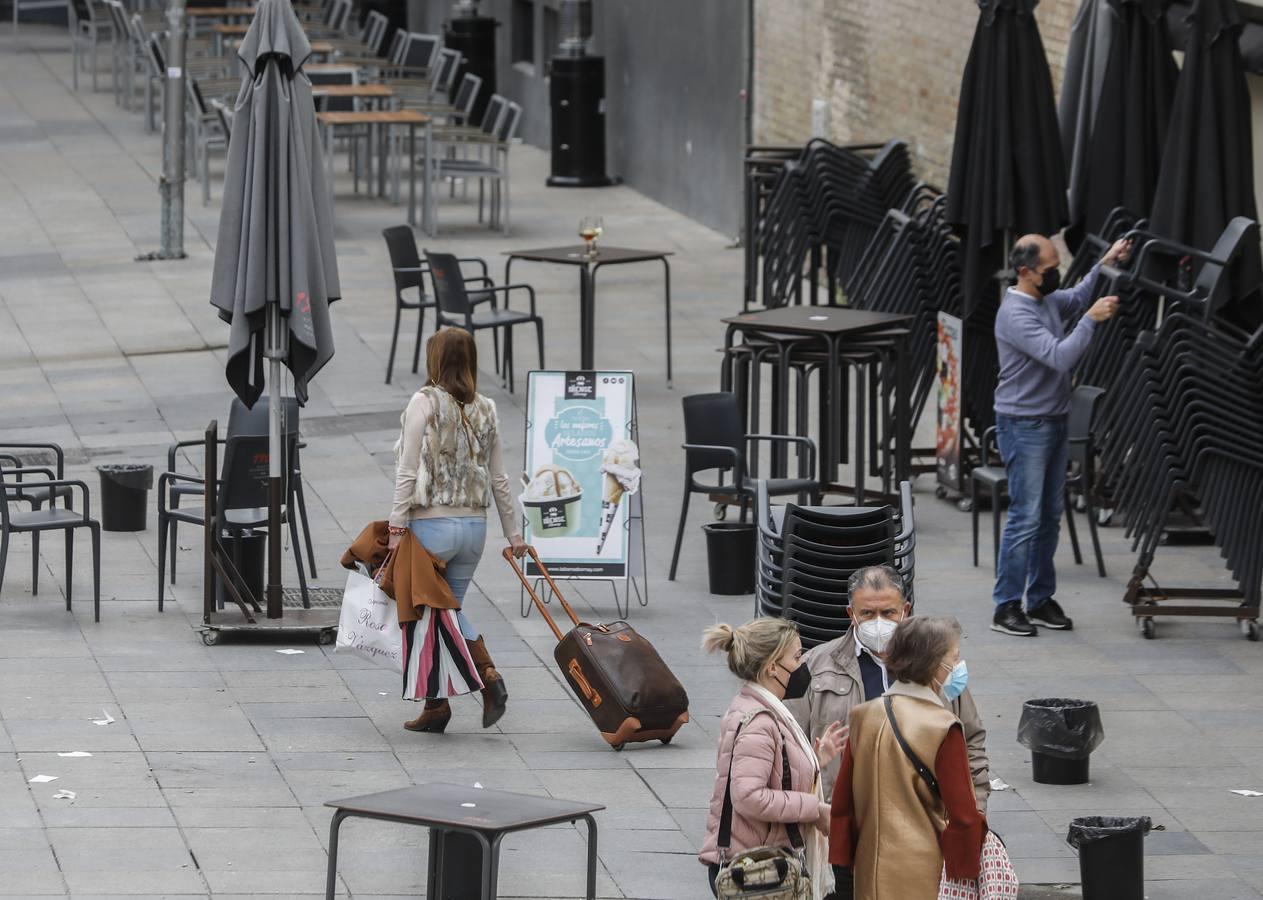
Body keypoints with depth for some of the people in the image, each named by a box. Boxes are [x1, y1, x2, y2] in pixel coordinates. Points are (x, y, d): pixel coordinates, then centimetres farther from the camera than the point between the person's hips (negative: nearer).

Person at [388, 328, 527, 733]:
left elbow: (408, 471, -12)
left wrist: (397, 525, -9)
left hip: (432, 523, -5)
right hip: (474, 525, 5)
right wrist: (513, 533, 17)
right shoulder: (485, 411, 7)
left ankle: (436, 705, 6)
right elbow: (498, 479, 11)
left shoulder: (425, 403, -9)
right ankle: (488, 674, -1)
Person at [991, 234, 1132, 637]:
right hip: (1024, 426, -9)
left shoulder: (1048, 299, 7)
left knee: (1049, 516, 12)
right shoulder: (1016, 314, -21)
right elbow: (1060, 356, -28)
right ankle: (1006, 607, -4)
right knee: (1025, 518, -9)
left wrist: (1106, 263, 14)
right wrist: (1092, 320, -23)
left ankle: (1041, 600, 18)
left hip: (1053, 422, 9)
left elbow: (1077, 298, 28)